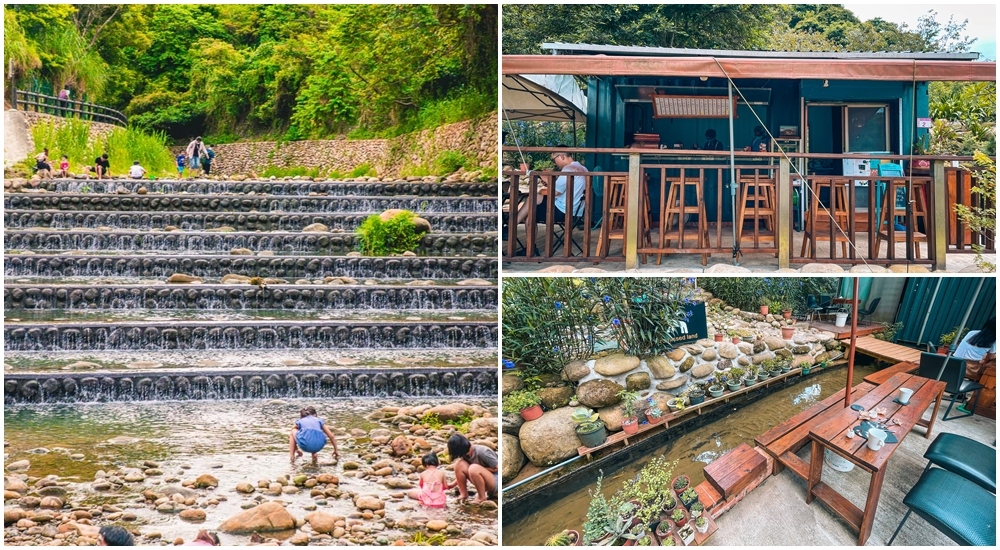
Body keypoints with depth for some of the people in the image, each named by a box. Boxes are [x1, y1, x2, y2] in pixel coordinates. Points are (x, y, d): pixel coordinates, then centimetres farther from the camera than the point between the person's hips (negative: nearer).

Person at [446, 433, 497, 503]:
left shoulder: (482, 452, -25)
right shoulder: (465, 454, -2)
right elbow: (462, 474, 8)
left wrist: (481, 469, -17)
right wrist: (452, 485, -1)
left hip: (495, 482, -7)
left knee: (474, 468, -35)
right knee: (459, 464, -12)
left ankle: (482, 497, -16)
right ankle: (463, 494, -4)